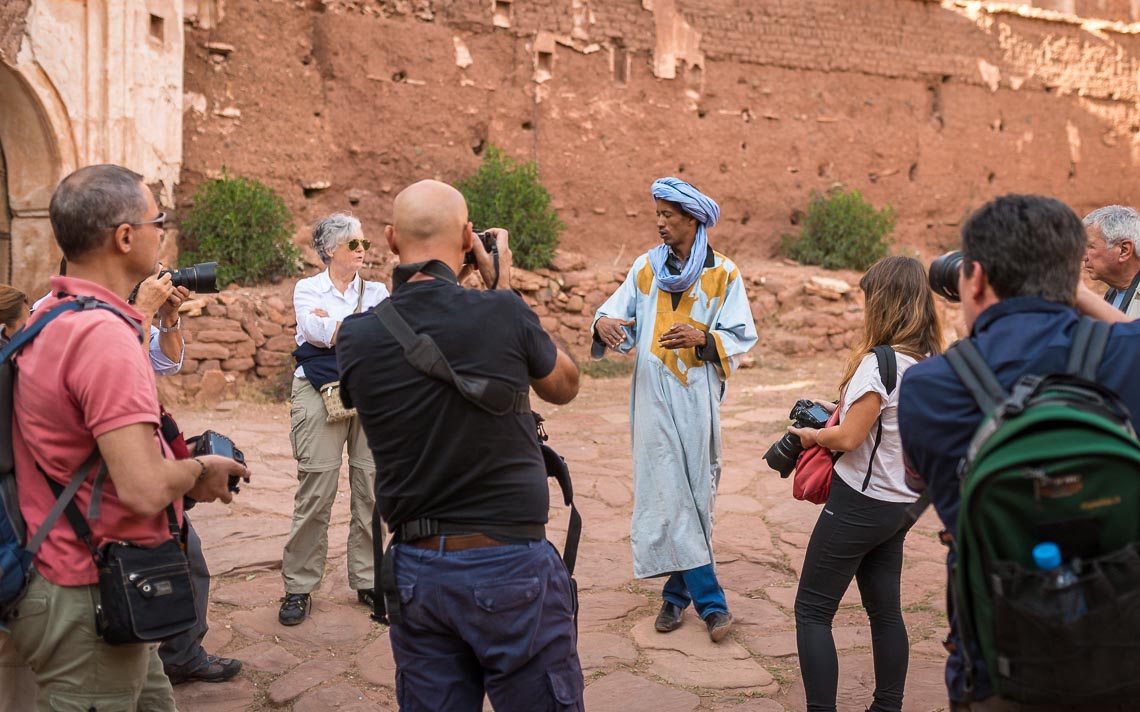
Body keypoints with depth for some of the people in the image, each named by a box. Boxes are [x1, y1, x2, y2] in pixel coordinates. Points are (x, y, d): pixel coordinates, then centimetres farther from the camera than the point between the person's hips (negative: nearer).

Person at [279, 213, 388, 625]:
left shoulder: (377, 291, 14)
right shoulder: (308, 289, 9)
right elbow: (316, 330, -11)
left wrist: (333, 324, -9)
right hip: (320, 395, -2)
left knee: (372, 490, 1)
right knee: (315, 493, -6)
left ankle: (367, 581, 13)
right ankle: (299, 587, 5)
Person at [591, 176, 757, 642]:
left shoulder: (723, 274, 2)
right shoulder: (647, 267, 9)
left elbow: (741, 338, -1)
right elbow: (617, 311, 7)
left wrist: (702, 337, -19)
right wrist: (605, 323, -16)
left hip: (697, 398, -1)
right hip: (654, 396, 2)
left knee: (694, 495, 2)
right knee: (668, 494, -4)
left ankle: (678, 592, 17)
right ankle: (710, 600, 4)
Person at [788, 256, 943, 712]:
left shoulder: (878, 363, -22)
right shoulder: (931, 364, 4)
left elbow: (847, 439, -21)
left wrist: (812, 434, -3)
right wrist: (839, 409, 9)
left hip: (861, 502, -8)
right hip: (902, 503, 9)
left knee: (812, 610, 2)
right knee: (885, 610, 17)